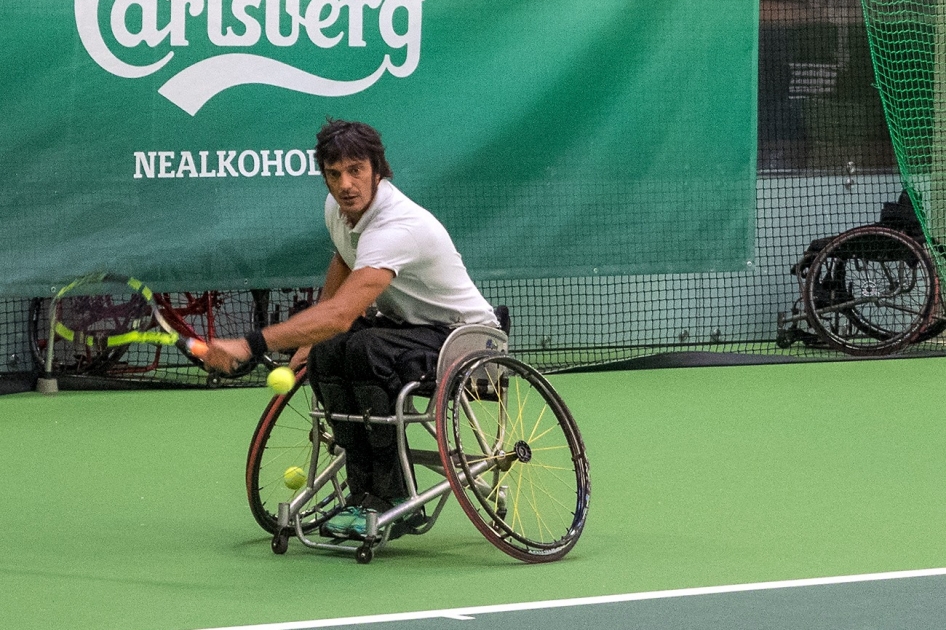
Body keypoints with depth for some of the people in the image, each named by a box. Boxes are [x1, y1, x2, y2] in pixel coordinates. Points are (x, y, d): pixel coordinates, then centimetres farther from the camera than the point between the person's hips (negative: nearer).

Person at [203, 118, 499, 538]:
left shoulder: (398, 228, -33)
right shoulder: (337, 207, -5)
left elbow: (340, 315, -45)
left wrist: (250, 345, -50)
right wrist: (312, 338, 11)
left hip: (466, 333, -8)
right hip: (403, 323, 8)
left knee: (364, 350, -35)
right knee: (324, 355, -21)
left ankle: (389, 499, -25)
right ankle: (364, 494, -13)